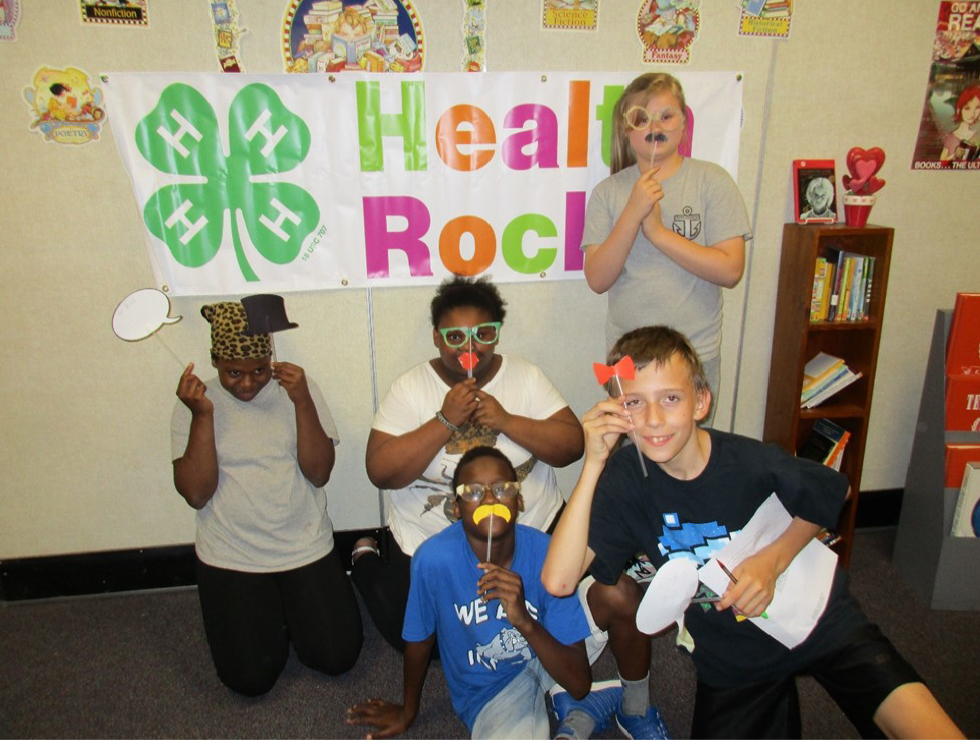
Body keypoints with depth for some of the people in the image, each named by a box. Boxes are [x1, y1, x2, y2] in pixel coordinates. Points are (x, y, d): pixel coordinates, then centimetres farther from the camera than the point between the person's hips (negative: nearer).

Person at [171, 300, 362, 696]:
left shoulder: (297, 389, -3)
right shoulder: (194, 402, -4)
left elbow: (319, 473, -11)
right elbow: (196, 493, -12)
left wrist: (302, 402, -22)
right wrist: (202, 416, -21)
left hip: (306, 549, 1)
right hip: (230, 558, 0)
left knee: (337, 657, -3)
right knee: (250, 678, -5)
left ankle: (291, 605, 25)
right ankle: (270, 614, 25)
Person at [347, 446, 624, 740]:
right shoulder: (434, 558, -24)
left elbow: (579, 684, -21)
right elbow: (419, 640, -4)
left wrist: (525, 621, -38)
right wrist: (407, 712, 12)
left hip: (547, 663, 2)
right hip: (490, 691, -2)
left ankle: (578, 712, -1)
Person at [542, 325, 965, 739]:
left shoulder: (753, 464, -23)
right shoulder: (625, 478, -19)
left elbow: (837, 492, -2)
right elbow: (558, 581, -29)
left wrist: (772, 561, -16)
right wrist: (593, 464, -34)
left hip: (821, 623, -1)